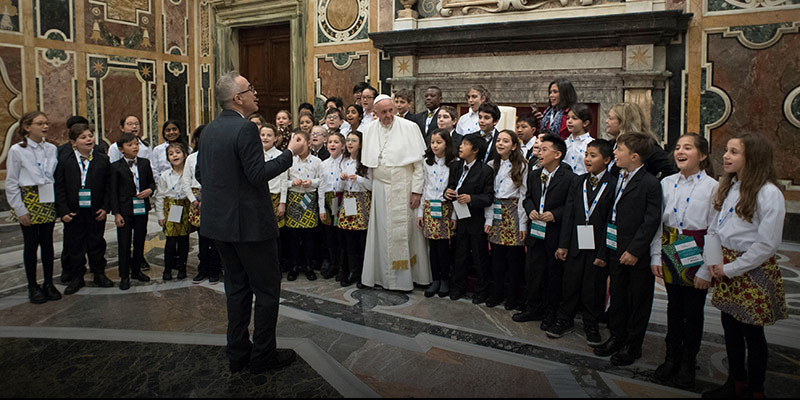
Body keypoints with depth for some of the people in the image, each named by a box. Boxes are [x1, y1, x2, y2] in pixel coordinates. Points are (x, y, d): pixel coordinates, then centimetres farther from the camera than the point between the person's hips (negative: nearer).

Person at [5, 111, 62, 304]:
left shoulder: (52, 149, 4)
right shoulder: (17, 150, -6)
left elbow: (58, 177, 7)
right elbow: (11, 184, -4)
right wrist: (20, 209, -8)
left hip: (49, 202, 3)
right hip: (29, 201, -3)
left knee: (47, 242, 7)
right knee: (31, 243, 4)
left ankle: (49, 283, 17)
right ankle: (32, 286, 15)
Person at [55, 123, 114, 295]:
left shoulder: (103, 159, 0)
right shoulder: (64, 160, 0)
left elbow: (108, 185, 1)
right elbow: (59, 187, -1)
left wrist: (105, 207, -7)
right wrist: (63, 210, -8)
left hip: (96, 212, 0)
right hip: (73, 213, 0)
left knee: (97, 244, 11)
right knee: (75, 247, 9)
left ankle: (99, 274, 25)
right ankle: (77, 277, 22)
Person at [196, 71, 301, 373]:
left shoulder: (210, 129, 9)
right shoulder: (245, 128, -18)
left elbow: (201, 174, 14)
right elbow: (259, 175, -22)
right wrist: (290, 152, -13)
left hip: (219, 221, 9)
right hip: (249, 222, -9)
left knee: (236, 286, 18)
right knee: (267, 289, 4)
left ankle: (238, 352, 26)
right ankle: (263, 355, 13)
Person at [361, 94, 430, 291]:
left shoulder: (409, 127, -6)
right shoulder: (370, 131, 6)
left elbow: (419, 162, -7)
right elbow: (368, 164, 13)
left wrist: (417, 190, -11)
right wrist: (372, 189, 9)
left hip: (404, 188, -3)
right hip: (380, 189, 3)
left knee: (405, 231, 1)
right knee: (382, 232, 7)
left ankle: (406, 276, 12)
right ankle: (384, 274, 18)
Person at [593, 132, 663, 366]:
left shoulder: (650, 183, -13)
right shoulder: (619, 180, 10)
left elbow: (652, 221, -17)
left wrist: (635, 250, -20)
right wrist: (604, 252, 10)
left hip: (638, 255, -7)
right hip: (616, 251, 7)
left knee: (638, 302, 8)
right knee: (617, 297, 17)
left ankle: (632, 345, 21)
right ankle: (616, 337, 32)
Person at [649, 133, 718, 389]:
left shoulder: (712, 187, -9)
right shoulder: (667, 183, 4)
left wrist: (706, 270, -13)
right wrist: (656, 256, 1)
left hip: (696, 257, -4)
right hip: (670, 255, 4)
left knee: (693, 311, 8)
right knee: (674, 307, 15)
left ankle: (688, 363, 25)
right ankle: (672, 357, 30)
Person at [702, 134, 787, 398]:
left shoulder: (769, 193, -17)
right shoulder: (728, 188, 6)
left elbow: (767, 244, -18)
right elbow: (714, 228, 11)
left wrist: (730, 269, -14)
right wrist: (713, 261, -2)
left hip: (753, 269, -7)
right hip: (726, 265, 7)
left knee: (752, 332, 6)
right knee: (730, 326, 17)